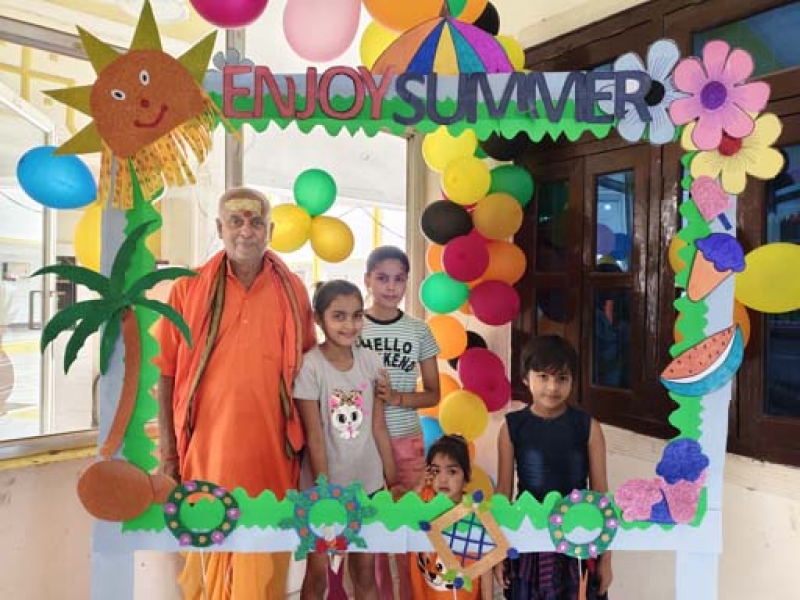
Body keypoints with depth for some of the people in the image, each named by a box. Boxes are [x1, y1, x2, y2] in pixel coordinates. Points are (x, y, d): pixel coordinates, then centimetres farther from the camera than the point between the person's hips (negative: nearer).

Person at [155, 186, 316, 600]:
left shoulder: (293, 291, 3)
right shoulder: (188, 289, 0)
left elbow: (306, 370, 7)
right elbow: (166, 372, 1)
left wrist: (303, 441, 7)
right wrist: (168, 450, -1)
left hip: (271, 452, 1)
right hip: (207, 449, 0)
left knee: (265, 566, 11)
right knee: (208, 554, 15)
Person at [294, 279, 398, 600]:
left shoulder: (371, 361, -4)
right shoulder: (310, 366, -16)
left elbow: (379, 428, 2)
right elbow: (314, 437, -15)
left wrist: (392, 480, 5)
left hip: (368, 482, 4)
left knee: (365, 571, 18)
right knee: (317, 573, 13)